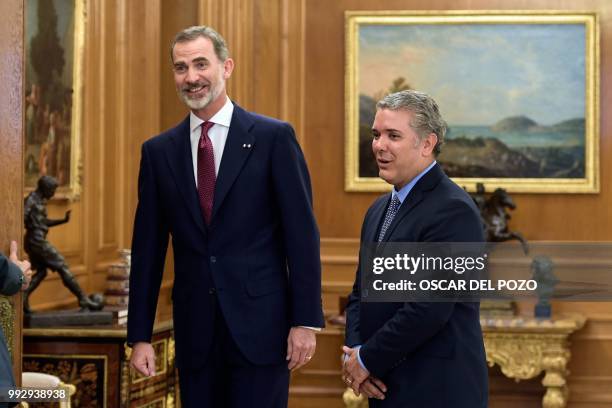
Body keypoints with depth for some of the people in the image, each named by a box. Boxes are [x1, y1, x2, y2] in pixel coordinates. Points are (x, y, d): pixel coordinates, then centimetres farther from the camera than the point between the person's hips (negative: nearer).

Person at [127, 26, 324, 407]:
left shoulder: (273, 137, -2)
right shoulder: (159, 151, 8)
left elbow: (302, 233, -4)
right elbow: (148, 247, 8)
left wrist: (306, 320, -8)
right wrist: (140, 334, 5)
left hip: (260, 324, -3)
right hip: (194, 331, 3)